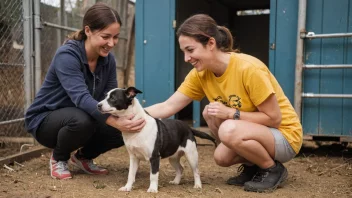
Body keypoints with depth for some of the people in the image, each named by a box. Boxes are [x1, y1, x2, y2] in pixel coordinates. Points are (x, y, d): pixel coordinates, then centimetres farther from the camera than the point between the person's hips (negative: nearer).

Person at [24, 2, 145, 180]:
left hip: (81, 119, 6)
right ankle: (58, 158, -5)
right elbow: (81, 97, -41)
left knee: (123, 130, -16)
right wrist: (115, 121, -54)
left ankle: (83, 156, 11)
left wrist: (124, 118, -34)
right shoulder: (67, 55, -28)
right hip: (45, 121, -6)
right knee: (82, 119, -37)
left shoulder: (108, 60, -6)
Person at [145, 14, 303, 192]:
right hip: (254, 131, 7)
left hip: (284, 135, -7)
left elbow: (274, 118, -21)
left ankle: (273, 169, -6)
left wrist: (230, 113, -28)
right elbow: (168, 107, -10)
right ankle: (252, 166, 11)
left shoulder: (249, 69, -28)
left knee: (230, 130, -30)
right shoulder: (200, 74, -8)